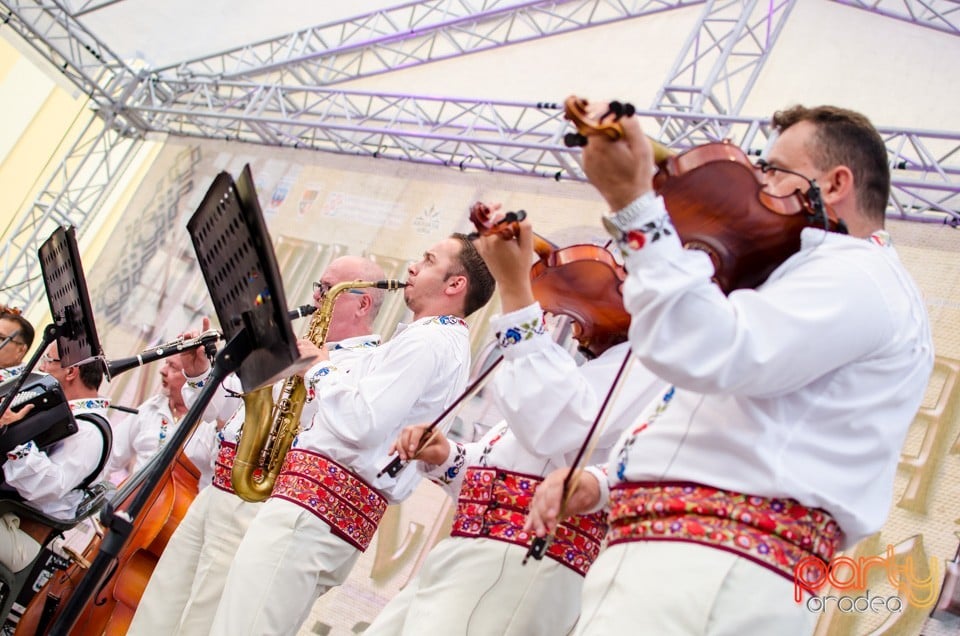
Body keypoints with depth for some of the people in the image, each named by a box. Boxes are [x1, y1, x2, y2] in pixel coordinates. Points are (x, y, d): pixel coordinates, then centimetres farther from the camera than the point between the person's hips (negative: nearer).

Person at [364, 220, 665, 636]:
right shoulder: (586, 368, 25)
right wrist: (445, 460, 5)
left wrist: (514, 286, -22)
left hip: (520, 567, -9)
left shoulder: (646, 362, -4)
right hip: (464, 555, 9)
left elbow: (554, 426, -25)